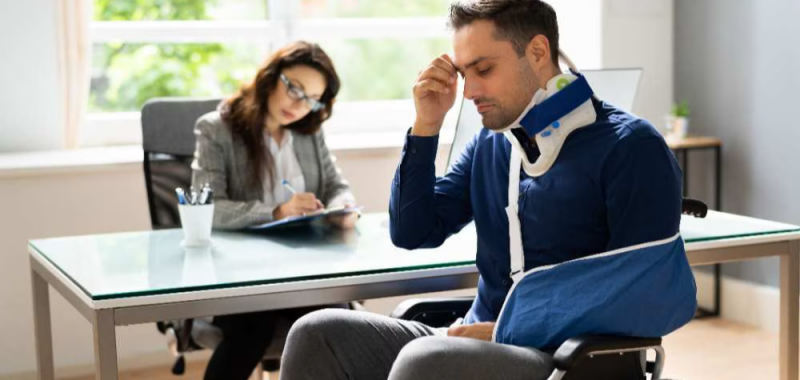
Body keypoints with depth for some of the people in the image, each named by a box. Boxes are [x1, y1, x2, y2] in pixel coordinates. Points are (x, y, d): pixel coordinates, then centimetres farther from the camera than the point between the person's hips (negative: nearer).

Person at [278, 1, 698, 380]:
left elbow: (643, 299, -13)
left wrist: (508, 332, -14)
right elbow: (412, 233, 12)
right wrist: (427, 125, 2)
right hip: (482, 343, 6)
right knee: (318, 334, -15)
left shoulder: (629, 147, -8)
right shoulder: (488, 144, 13)